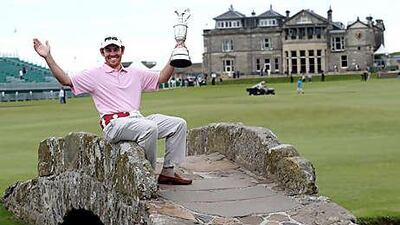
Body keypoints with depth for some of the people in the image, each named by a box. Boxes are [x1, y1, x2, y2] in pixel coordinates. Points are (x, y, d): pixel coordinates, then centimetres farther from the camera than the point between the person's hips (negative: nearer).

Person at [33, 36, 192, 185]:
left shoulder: (135, 74, 25)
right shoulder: (94, 75, 10)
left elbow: (162, 77, 30)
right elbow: (66, 80, 1)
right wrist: (48, 57, -7)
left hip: (138, 119, 7)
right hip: (114, 123, -6)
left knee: (178, 124, -6)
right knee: (149, 127, -35)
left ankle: (168, 172, -5)